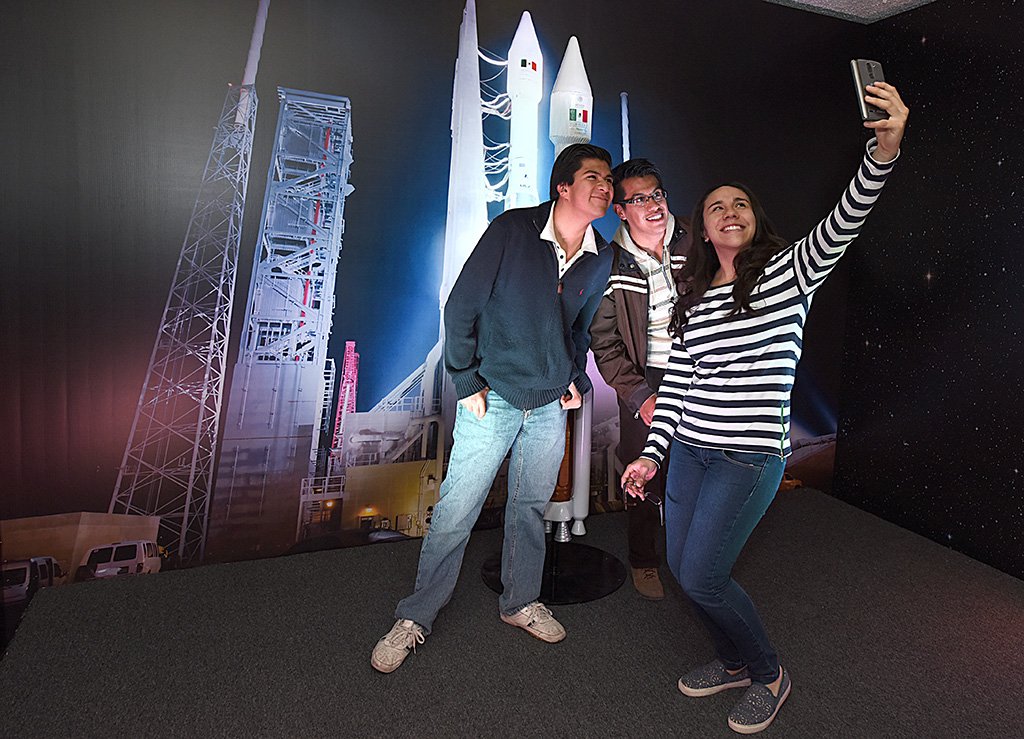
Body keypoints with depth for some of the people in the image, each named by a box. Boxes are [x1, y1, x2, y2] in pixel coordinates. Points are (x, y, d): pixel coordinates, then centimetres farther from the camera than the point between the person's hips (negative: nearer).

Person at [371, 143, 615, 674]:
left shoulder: (602, 259, 2)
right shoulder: (512, 230, -12)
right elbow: (461, 307, -9)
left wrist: (577, 380, 10)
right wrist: (466, 383, -10)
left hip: (551, 404, 4)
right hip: (493, 395, -4)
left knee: (531, 507, 15)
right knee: (456, 511, 0)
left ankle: (520, 604, 35)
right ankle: (415, 618, 17)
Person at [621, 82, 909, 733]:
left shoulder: (786, 273, -2)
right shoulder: (695, 298, 10)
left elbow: (839, 230, -21)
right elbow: (677, 383, 10)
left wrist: (884, 151, -37)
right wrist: (652, 455, 7)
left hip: (750, 456, -6)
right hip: (690, 450, 6)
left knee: (702, 578, -5)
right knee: (681, 567, 12)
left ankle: (769, 675, 24)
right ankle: (736, 662, 38)